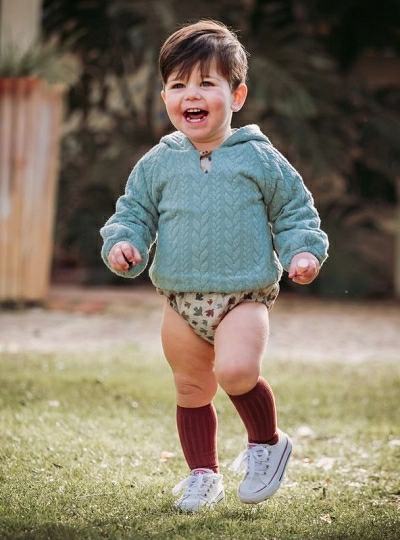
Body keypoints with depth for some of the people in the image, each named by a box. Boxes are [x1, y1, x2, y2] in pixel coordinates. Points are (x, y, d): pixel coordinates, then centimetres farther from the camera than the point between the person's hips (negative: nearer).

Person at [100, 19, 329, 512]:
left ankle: (267, 442, -2)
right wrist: (122, 242, -7)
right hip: (181, 301, 4)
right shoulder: (157, 164, 4)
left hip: (244, 296, -4)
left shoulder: (260, 160, -2)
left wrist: (303, 252, -10)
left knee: (236, 369, -27)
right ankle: (203, 474, 30)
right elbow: (133, 212, 12)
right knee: (191, 389, 12)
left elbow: (295, 211, 5)